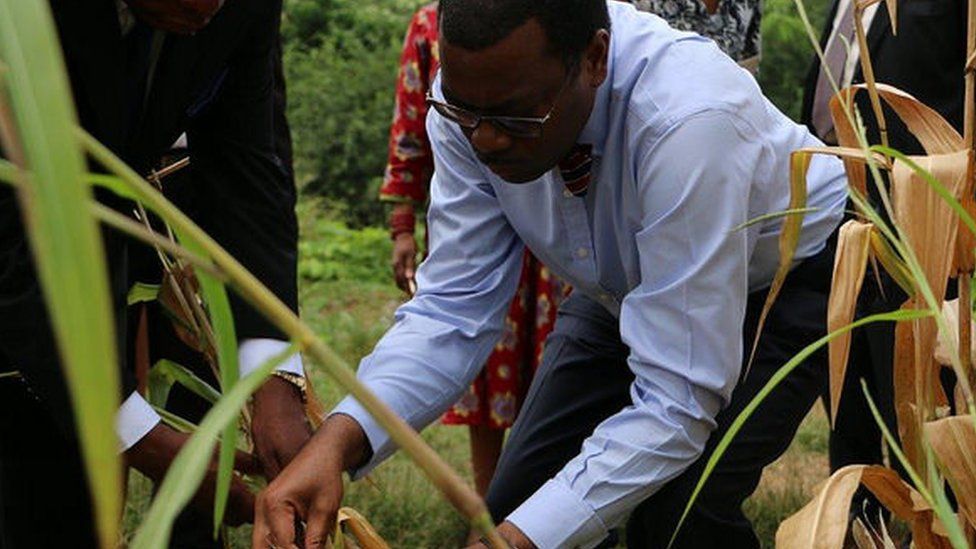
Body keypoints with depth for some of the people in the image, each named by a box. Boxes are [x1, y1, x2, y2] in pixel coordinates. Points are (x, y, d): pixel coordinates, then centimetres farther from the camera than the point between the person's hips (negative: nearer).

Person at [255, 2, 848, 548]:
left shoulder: (690, 120, -41)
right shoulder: (475, 94, -24)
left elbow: (679, 402, -39)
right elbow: (453, 309, -19)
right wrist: (337, 440, -36)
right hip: (620, 292, 5)